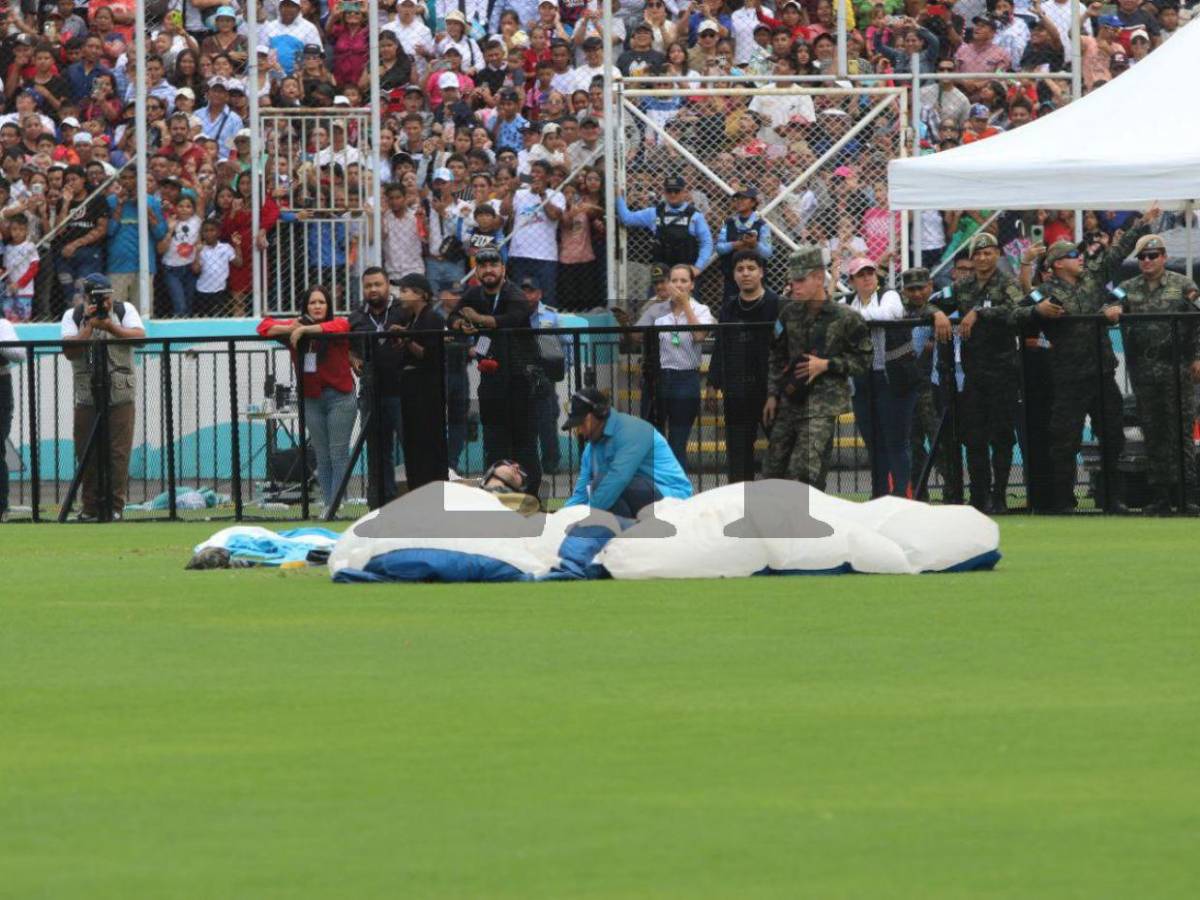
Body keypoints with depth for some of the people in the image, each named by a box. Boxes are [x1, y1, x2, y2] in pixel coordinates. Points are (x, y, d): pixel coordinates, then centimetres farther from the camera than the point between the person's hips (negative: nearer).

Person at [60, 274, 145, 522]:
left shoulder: (125, 311, 4)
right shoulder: (73, 317, 3)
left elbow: (139, 336, -12)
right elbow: (70, 351, -10)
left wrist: (110, 326, -23)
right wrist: (89, 325, -16)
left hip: (120, 396, -1)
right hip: (87, 397, 1)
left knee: (118, 454, -6)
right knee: (88, 455, 1)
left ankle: (115, 507, -1)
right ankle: (90, 508, 9)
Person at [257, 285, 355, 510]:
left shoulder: (339, 323, -2)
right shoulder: (296, 326, 8)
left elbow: (336, 328, -25)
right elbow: (264, 327, 4)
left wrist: (304, 330, -27)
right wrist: (290, 329, -14)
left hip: (339, 396, -4)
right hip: (311, 398, 4)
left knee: (338, 454, -4)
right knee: (322, 456, 8)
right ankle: (328, 505, 12)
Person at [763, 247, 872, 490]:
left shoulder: (845, 318, -7)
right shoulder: (789, 313, 8)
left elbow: (863, 361, -3)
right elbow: (777, 358, 17)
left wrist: (826, 365, -13)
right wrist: (773, 395, 12)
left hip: (823, 400, -6)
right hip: (791, 398, 6)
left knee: (805, 469, -17)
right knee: (773, 468, 8)